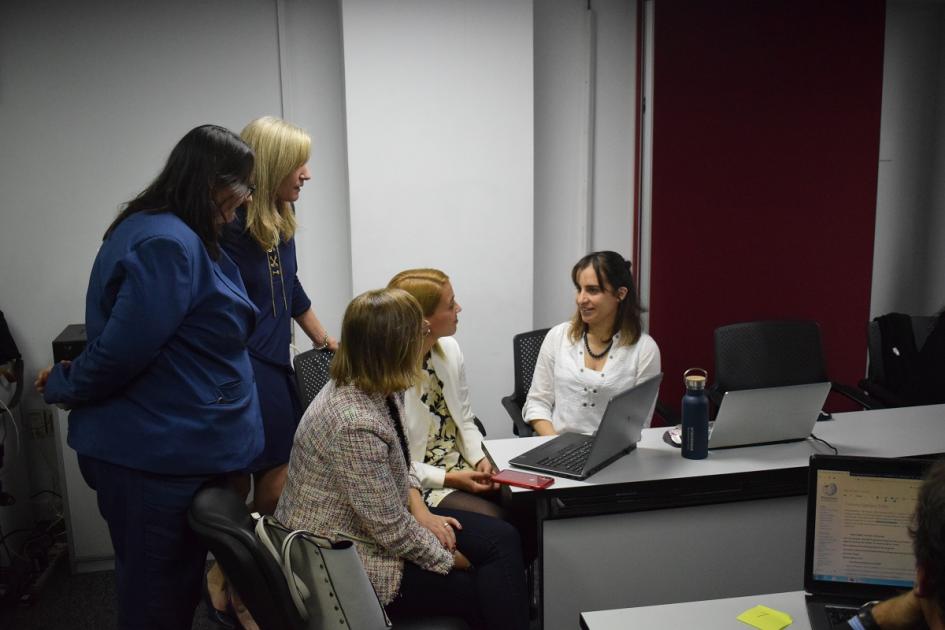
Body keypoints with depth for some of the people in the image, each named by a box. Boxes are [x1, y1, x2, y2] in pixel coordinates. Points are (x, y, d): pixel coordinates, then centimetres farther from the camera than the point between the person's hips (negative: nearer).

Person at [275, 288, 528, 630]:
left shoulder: (372, 388, -5)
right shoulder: (357, 424, -33)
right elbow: (392, 531, -25)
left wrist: (419, 509, -2)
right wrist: (450, 559, -10)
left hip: (377, 518, 8)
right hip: (345, 565, -8)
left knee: (501, 539, 0)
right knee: (478, 590, -4)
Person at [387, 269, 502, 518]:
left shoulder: (449, 348, 0)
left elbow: (465, 420, 10)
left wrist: (481, 459, -7)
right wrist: (447, 479, -18)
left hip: (461, 465, 7)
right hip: (417, 484, -6)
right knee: (495, 521, -22)